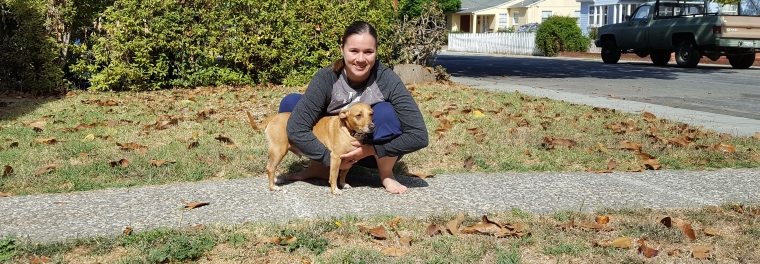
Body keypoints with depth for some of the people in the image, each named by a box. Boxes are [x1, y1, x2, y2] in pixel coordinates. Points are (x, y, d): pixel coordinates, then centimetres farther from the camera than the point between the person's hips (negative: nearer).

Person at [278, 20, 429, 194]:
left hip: (376, 152, -1)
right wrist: (330, 158, -25)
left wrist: (371, 150, -26)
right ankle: (319, 167, 2)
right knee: (290, 102, -15)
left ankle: (386, 174, -7)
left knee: (385, 111, -33)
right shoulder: (326, 78, -20)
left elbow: (419, 136, -26)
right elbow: (296, 129, -24)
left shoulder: (387, 79, -23)